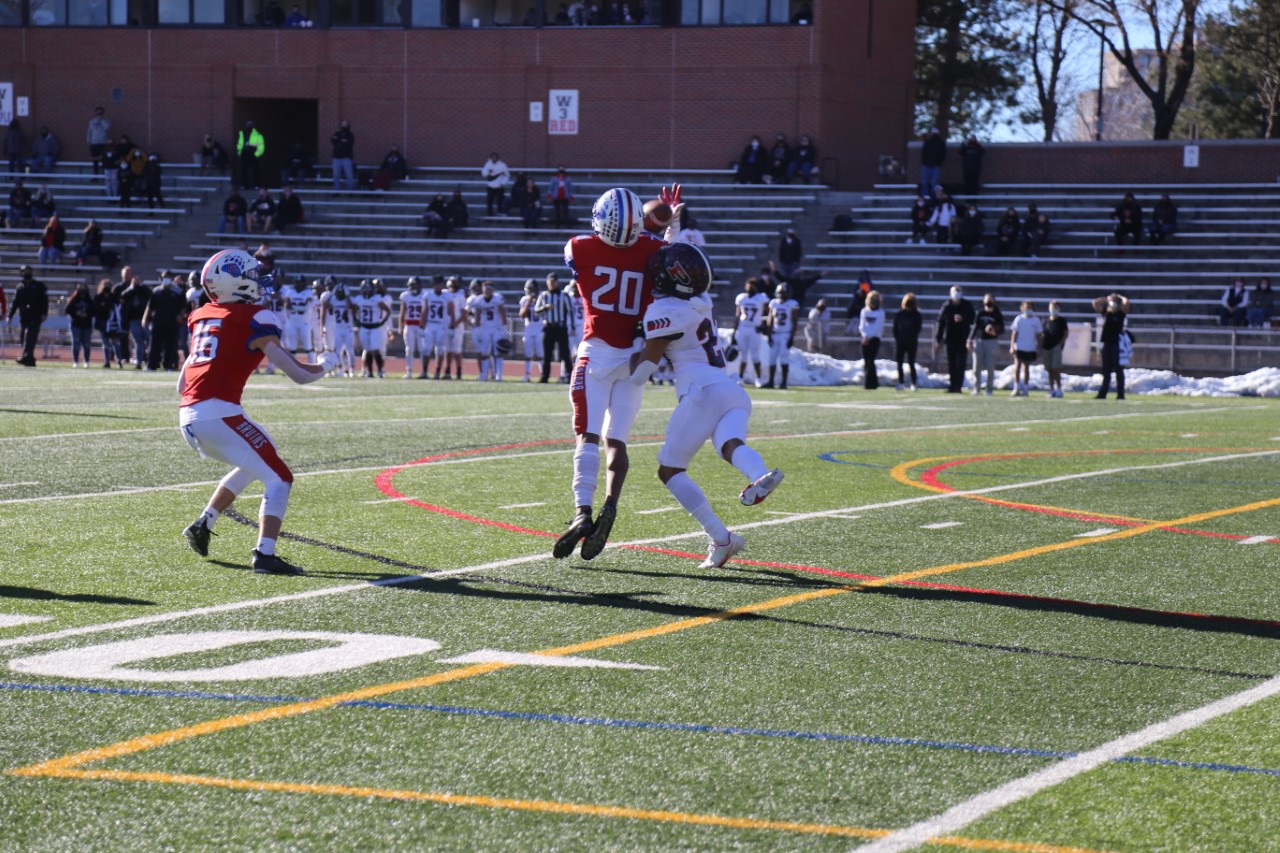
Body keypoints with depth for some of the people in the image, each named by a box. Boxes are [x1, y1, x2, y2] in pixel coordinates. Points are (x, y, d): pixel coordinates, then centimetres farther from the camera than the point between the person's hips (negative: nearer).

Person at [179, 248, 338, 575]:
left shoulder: (201, 316, 17)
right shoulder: (254, 319, -4)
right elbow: (299, 375, -4)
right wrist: (325, 364, 16)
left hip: (188, 415, 8)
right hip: (219, 415, -8)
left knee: (251, 467, 29)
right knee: (278, 478, 0)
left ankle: (202, 525, 26)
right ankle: (265, 554, -12)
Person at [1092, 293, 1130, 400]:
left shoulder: (1121, 313, 0)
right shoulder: (1105, 312, 10)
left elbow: (1126, 302, -15)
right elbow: (1095, 303, 5)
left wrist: (1120, 297, 3)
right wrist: (1107, 299, 7)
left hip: (1117, 345, -4)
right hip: (1107, 344, 4)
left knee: (1119, 371, -1)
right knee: (1106, 371, 8)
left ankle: (1120, 394, 1)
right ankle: (1103, 393, 10)